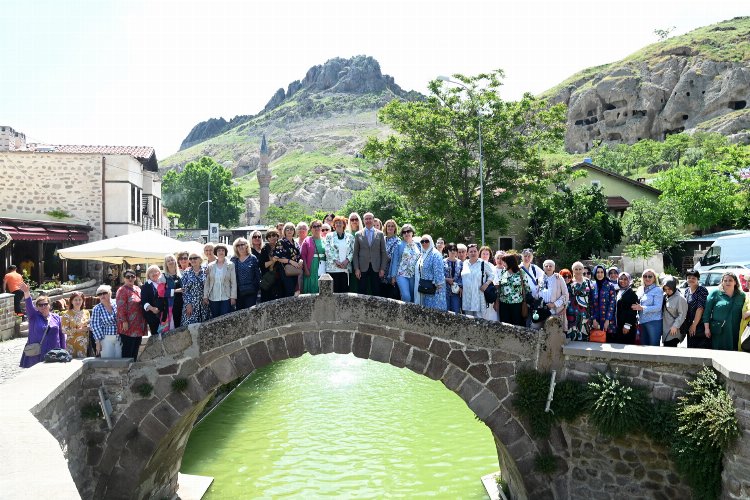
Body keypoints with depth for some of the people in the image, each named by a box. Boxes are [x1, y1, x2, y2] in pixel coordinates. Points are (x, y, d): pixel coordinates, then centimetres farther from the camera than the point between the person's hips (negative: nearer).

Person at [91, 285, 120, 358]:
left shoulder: (116, 306, 3)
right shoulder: (97, 309, -1)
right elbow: (95, 326, -4)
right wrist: (98, 342, -9)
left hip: (119, 338, 2)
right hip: (106, 339, -2)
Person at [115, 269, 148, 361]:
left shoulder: (137, 289, 15)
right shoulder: (122, 290, -7)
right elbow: (121, 307, -15)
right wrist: (124, 321, -21)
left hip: (138, 326, 8)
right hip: (128, 326, -7)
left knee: (135, 349, 11)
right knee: (127, 350, -4)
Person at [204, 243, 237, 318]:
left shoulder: (230, 265, 0)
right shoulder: (210, 266, 7)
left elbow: (234, 283, -1)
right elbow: (207, 283, 8)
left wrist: (233, 297, -7)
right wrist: (205, 297, 1)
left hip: (226, 298, -2)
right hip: (213, 299, 2)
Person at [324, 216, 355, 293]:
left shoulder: (350, 237, 12)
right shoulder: (329, 236, 8)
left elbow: (352, 251, 8)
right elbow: (328, 251, 0)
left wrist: (347, 260, -8)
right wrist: (336, 261, -10)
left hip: (345, 268, 1)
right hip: (332, 268, -1)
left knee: (344, 290, -1)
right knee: (334, 290, -3)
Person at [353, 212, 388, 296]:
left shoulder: (380, 234, 7)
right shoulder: (358, 234, 6)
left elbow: (383, 253, 6)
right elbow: (355, 253, 5)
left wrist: (382, 268, -1)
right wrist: (356, 268, -3)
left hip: (376, 268, 0)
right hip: (363, 268, 0)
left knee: (376, 292, 2)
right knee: (362, 293, 1)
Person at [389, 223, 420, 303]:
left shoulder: (417, 245, 10)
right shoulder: (399, 245, 1)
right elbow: (395, 261, 2)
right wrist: (393, 276, -1)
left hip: (414, 276, 4)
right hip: (402, 275, -3)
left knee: (413, 298, 4)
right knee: (406, 297, -18)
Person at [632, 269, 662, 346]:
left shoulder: (657, 290, -5)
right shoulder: (640, 289, 13)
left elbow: (658, 307, -14)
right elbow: (637, 304, 20)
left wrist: (642, 308, -20)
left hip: (654, 322, -6)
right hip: (642, 322, 6)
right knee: (643, 346, 11)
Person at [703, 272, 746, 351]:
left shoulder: (741, 296, 9)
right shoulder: (715, 294, 1)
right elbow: (707, 311, 0)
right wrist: (707, 328, -6)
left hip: (735, 333, 2)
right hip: (718, 332, -2)